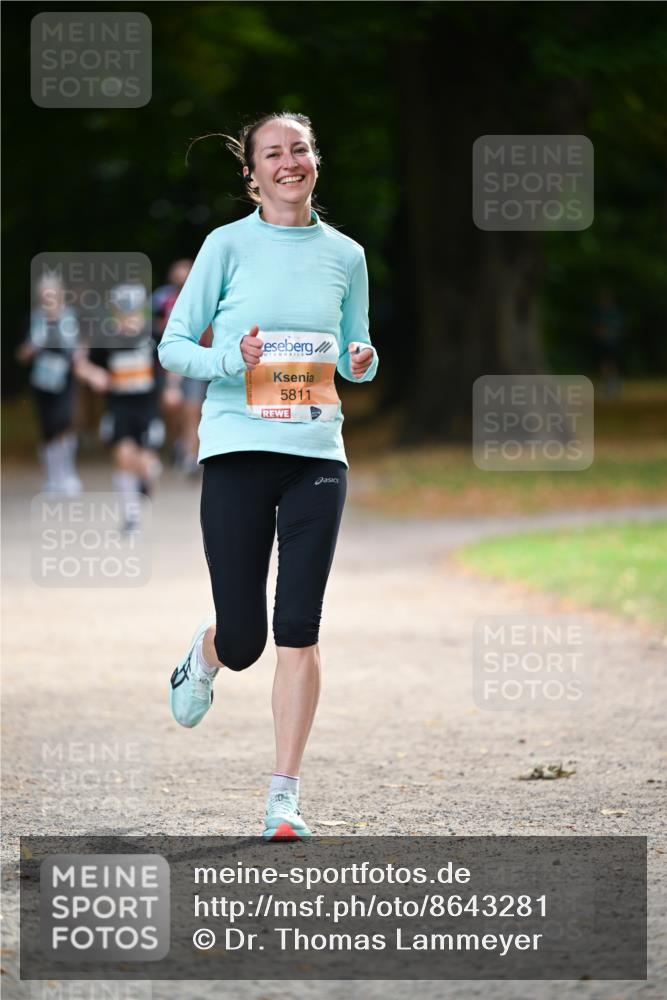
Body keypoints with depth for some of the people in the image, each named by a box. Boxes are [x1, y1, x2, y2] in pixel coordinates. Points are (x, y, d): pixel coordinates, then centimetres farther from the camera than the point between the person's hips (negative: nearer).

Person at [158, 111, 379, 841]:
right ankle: (205, 653, 37)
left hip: (317, 457, 2)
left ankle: (284, 797, -1)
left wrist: (362, 362, -3)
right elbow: (173, 346, 2)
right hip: (237, 451, -2)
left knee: (299, 630, -7)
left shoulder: (345, 255, 10)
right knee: (243, 640, -1)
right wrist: (232, 358, -17)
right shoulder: (229, 245, 1)